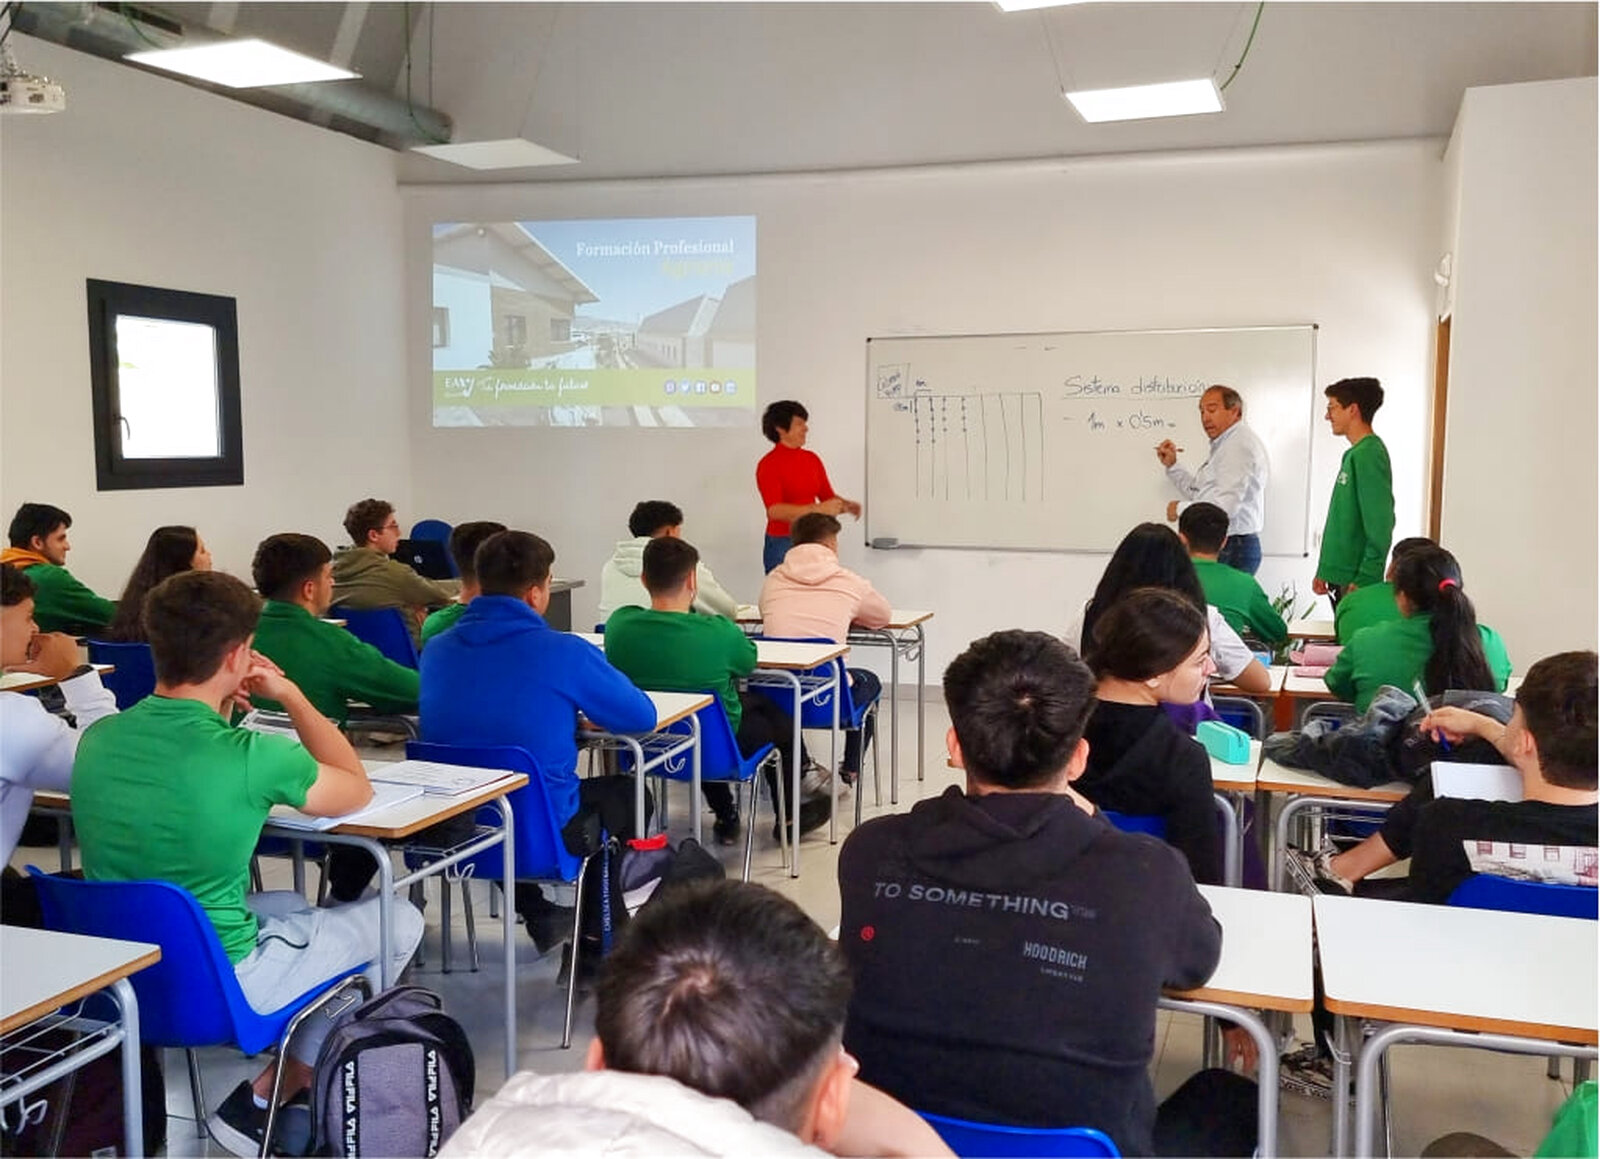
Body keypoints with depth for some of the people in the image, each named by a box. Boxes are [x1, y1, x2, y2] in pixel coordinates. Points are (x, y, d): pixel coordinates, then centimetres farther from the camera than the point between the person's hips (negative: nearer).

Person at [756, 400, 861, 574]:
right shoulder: (768, 464, -9)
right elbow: (775, 510, -19)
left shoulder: (812, 459, 9)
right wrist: (818, 509, -26)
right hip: (782, 544, -5)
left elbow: (828, 497, 13)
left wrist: (846, 505, -9)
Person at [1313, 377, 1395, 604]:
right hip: (1340, 576, 9)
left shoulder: (1369, 454, -15)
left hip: (1356, 580, -9)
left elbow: (1380, 525, -20)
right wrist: (1323, 570, 18)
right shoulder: (1354, 454, 14)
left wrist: (1364, 581, -21)